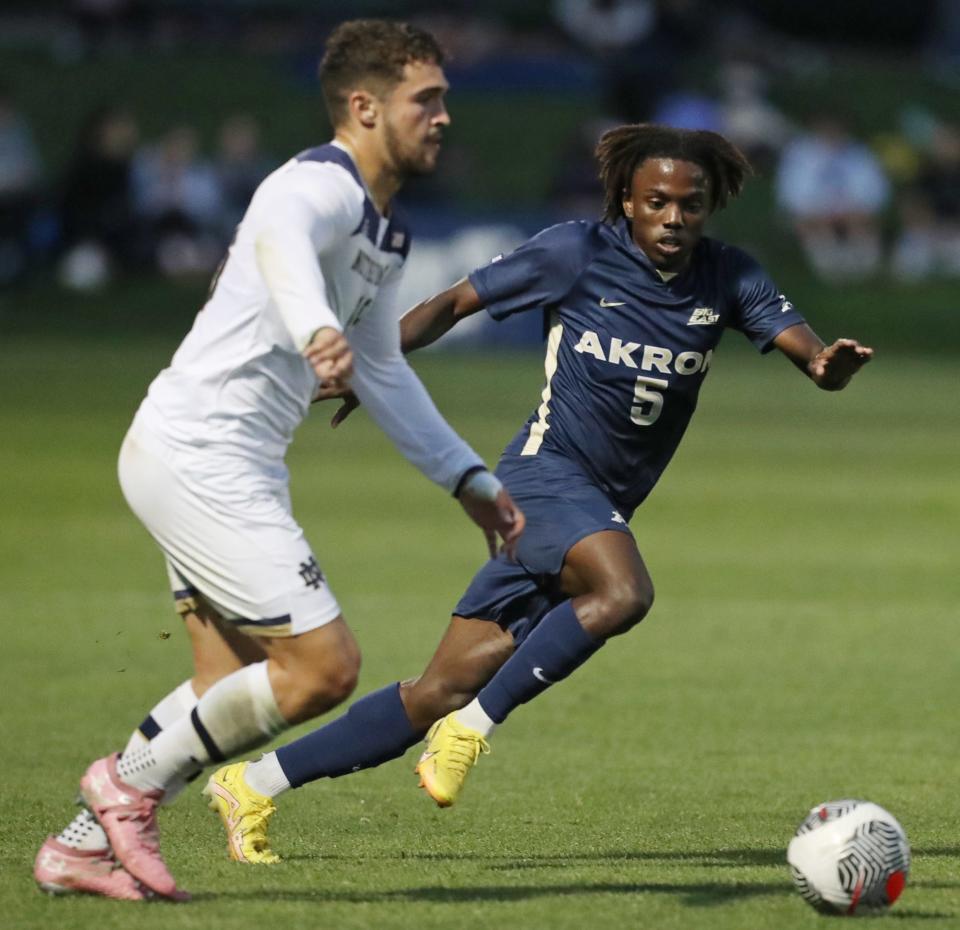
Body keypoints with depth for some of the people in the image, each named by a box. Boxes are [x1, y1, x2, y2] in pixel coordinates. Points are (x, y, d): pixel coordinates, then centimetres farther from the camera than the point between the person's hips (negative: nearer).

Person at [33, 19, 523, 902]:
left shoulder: (385, 232, 15)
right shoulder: (320, 188, -17)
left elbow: (383, 373, 29)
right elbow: (278, 242, -43)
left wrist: (470, 479, 27)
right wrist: (316, 330, -63)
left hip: (222, 465, 10)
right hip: (198, 455, -10)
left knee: (230, 687, 14)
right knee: (324, 664, -12)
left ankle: (84, 844, 21)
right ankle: (134, 782, 1)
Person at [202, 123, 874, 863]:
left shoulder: (727, 281, 4)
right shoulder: (577, 253, -6)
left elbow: (804, 346, -6)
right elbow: (455, 303, 0)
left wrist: (829, 364, -31)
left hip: (601, 511, 5)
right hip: (550, 471, -5)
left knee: (444, 691, 2)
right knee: (624, 592, -36)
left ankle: (255, 785, 11)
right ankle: (474, 728, -23)